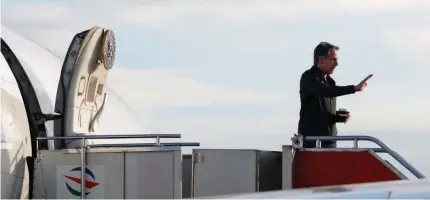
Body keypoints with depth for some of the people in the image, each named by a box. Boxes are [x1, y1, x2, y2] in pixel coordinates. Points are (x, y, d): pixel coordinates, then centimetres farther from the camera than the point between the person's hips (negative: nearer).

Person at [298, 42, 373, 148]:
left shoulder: (330, 81, 16)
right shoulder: (309, 78, -8)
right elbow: (326, 92, -29)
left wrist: (340, 117, 2)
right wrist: (354, 88, -34)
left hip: (330, 140, 7)